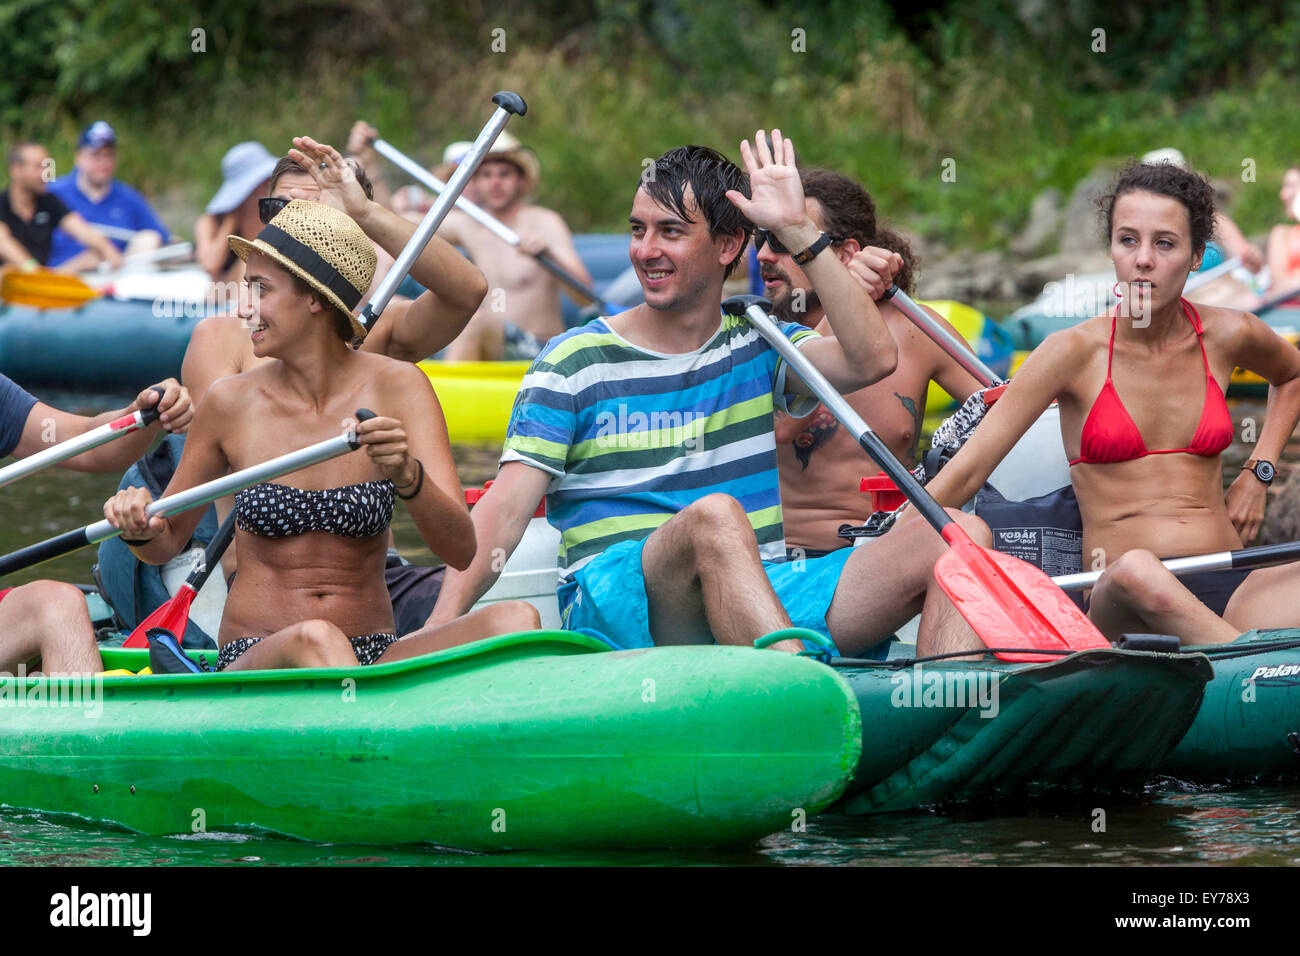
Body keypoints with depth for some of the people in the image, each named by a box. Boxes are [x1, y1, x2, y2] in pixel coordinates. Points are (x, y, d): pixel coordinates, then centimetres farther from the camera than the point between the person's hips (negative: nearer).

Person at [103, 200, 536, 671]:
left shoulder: (397, 387, 0)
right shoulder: (231, 402, 0)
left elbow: (461, 551, -9)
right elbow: (167, 541, 14)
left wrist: (407, 475, -27)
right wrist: (140, 528, -10)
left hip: (373, 661, 2)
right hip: (253, 667, -2)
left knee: (515, 620, -26)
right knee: (313, 639, -38)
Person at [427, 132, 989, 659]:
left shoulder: (757, 349, 16)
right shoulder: (576, 362, 7)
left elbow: (873, 360, -3)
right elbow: (506, 508, -3)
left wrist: (797, 232, -1)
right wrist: (442, 623, -18)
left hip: (767, 598, 4)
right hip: (615, 605, -4)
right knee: (715, 515, -38)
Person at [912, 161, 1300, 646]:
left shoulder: (1227, 337, 9)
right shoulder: (1076, 351, -1)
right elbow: (963, 474, -4)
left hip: (1231, 591, 3)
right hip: (1123, 605, -3)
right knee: (1135, 570, -43)